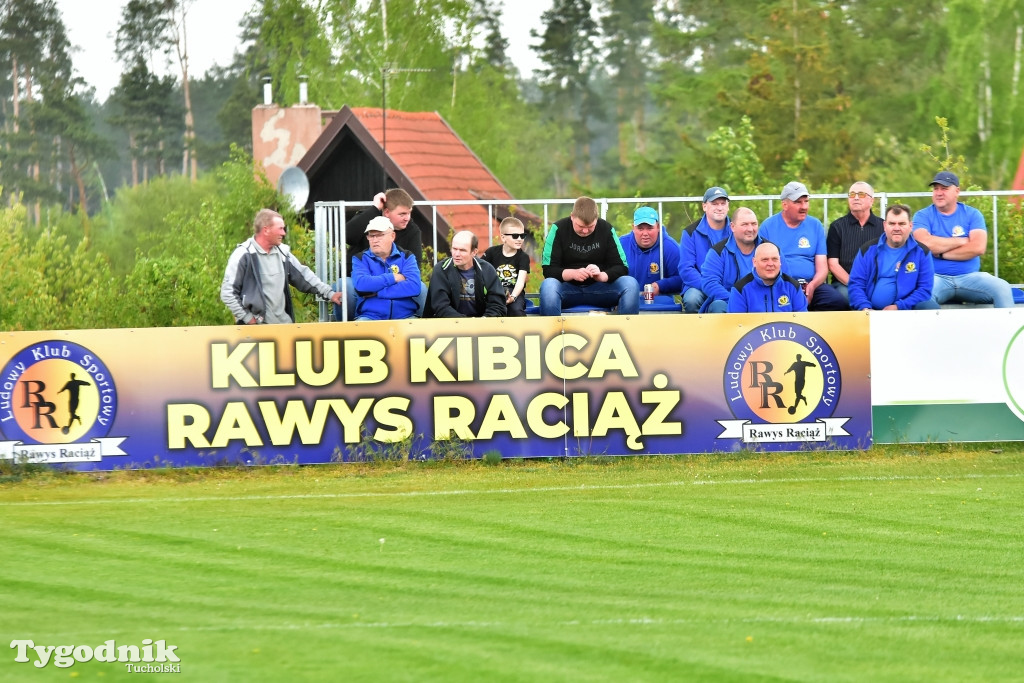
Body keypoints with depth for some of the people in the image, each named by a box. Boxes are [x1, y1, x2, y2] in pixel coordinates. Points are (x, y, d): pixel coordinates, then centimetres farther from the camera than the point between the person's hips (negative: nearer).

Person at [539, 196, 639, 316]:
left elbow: (622, 268, -1)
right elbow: (548, 270, -6)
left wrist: (602, 276, -22)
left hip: (600, 289, 2)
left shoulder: (607, 229, 1)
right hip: (568, 287, -2)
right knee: (548, 285, -35)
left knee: (631, 284, -26)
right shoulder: (558, 229, -3)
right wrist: (572, 274, -25)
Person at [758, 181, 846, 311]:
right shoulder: (768, 226, 8)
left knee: (840, 303, -27)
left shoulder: (815, 226, 15)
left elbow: (822, 267, 10)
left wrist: (811, 286, -11)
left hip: (811, 284, 3)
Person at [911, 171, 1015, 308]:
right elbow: (925, 244, -14)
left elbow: (978, 247, -7)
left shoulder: (972, 214, 9)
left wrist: (941, 254, -8)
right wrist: (962, 241, -4)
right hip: (936, 278, -2)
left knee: (1002, 288, -22)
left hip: (969, 277, 2)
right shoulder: (923, 216, 6)